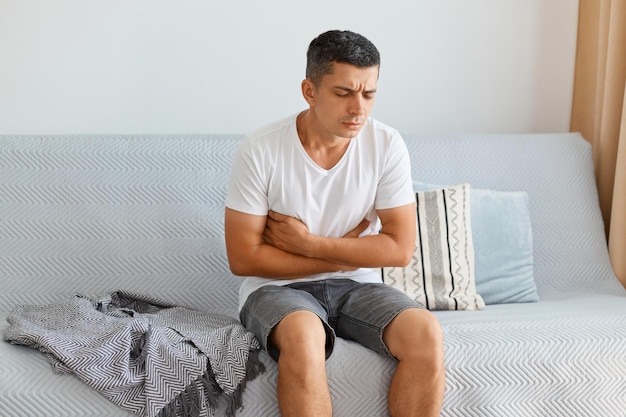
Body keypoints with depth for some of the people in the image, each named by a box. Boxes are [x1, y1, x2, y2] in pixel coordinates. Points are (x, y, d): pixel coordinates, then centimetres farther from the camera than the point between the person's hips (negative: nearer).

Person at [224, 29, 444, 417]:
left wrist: (308, 243, -14)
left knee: (427, 333, -25)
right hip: (278, 286, -2)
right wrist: (344, 255, -10)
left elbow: (400, 248, -8)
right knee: (304, 336, -36)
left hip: (356, 285, 3)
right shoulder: (260, 149, -13)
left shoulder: (387, 145, -7)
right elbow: (243, 258, -12)